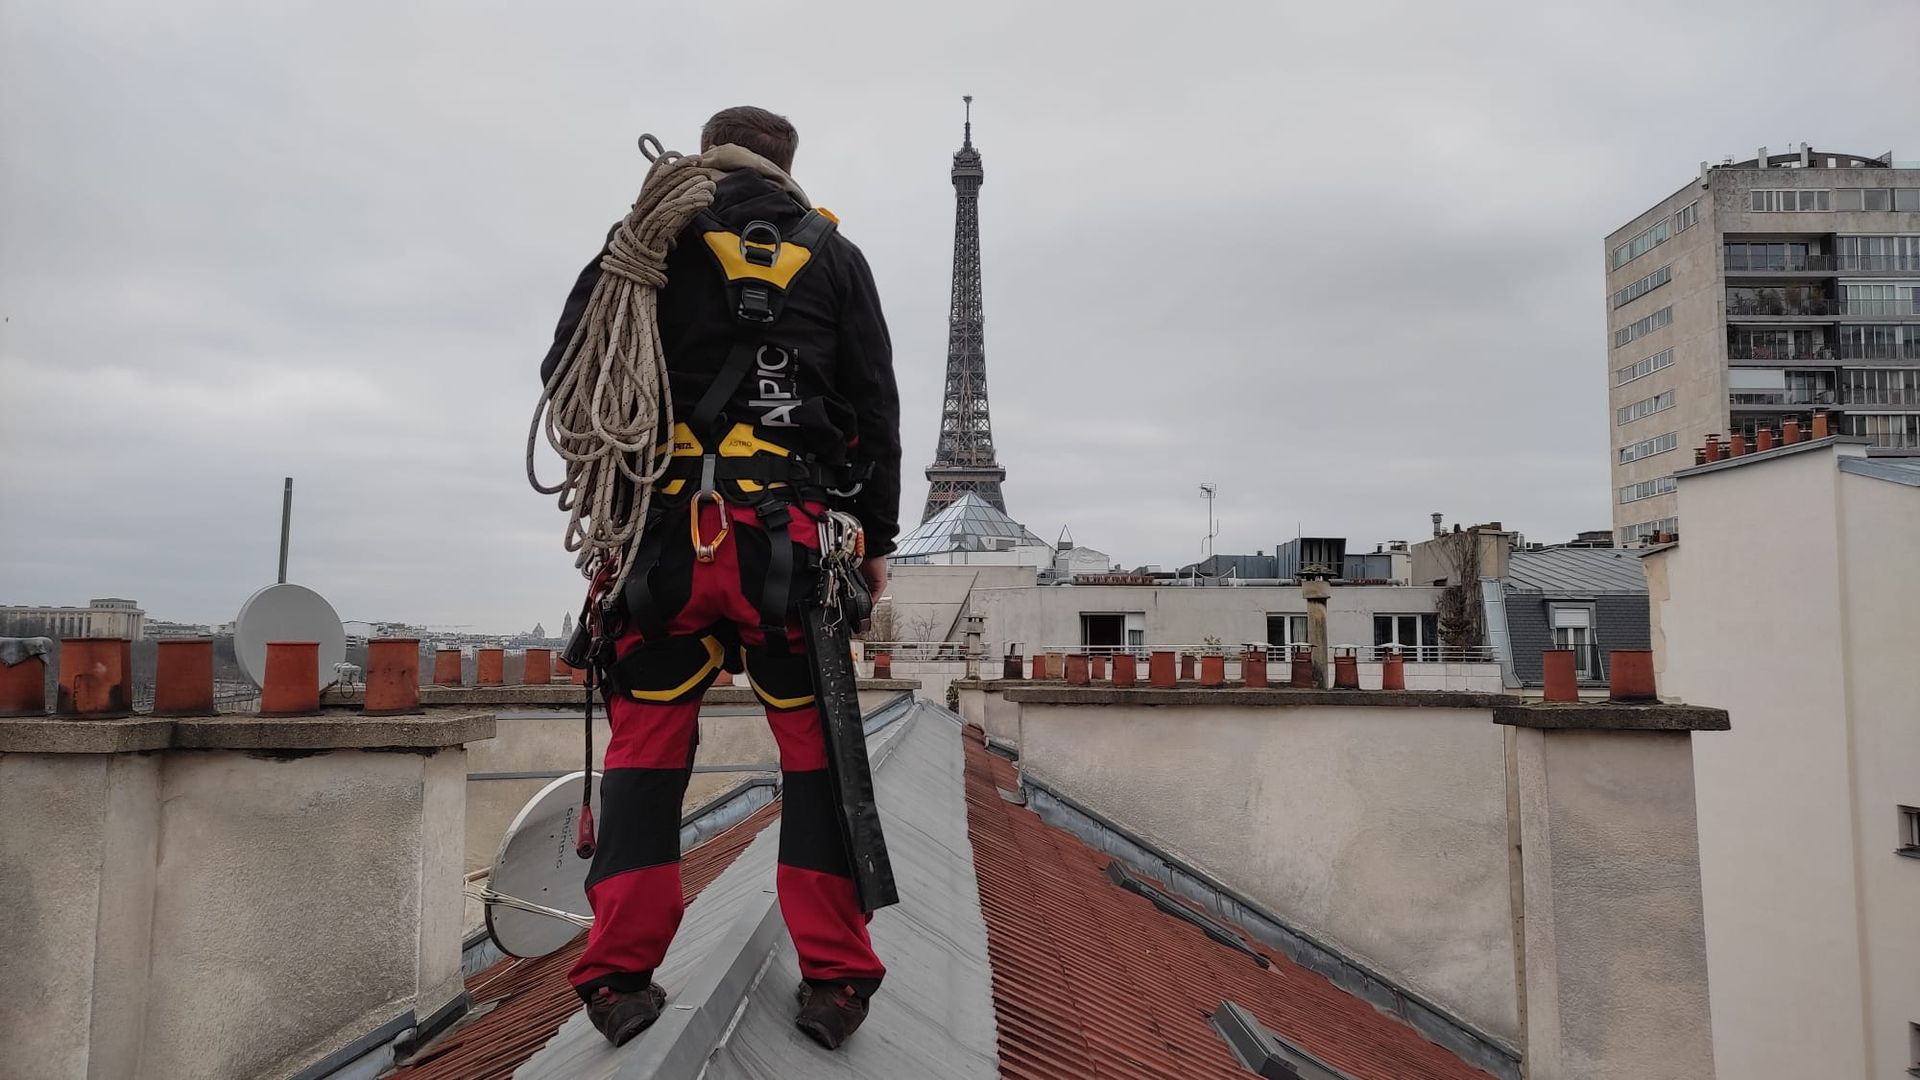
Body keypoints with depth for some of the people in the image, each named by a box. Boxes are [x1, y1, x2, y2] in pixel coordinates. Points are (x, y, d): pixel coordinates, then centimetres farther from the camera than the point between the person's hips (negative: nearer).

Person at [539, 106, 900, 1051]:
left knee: (647, 742, 7)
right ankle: (833, 980, 3)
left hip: (667, 531, 1)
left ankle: (621, 978, 6)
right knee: (815, 744, 4)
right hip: (793, 536, 0)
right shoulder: (833, 254, 13)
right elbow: (876, 403, 9)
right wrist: (879, 535, 13)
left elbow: (567, 370, 7)